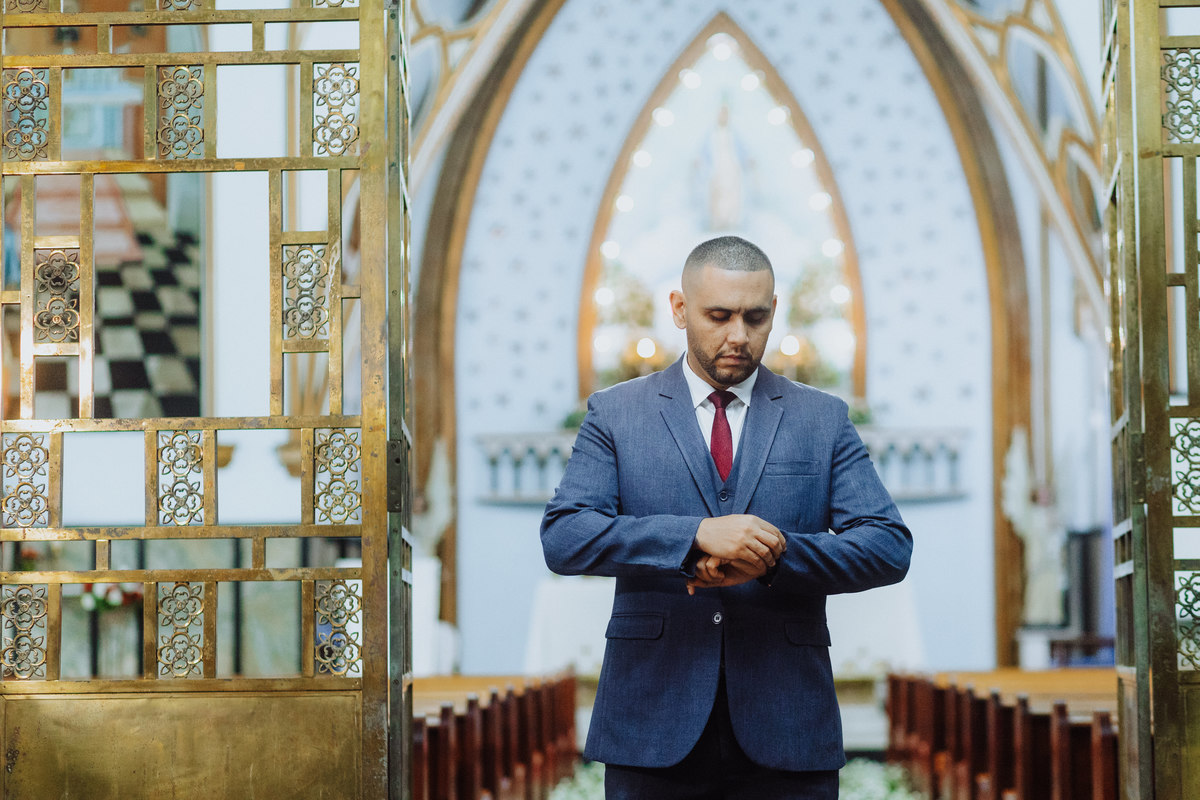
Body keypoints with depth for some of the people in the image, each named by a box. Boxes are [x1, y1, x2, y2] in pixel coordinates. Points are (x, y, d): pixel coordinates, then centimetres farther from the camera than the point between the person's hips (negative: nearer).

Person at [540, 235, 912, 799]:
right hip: (653, 729, -1)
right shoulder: (615, 414, 6)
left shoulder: (824, 420, 9)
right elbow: (563, 537, -7)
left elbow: (890, 547, 1)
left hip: (785, 732, 1)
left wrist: (771, 557, -15)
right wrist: (697, 535, -20)